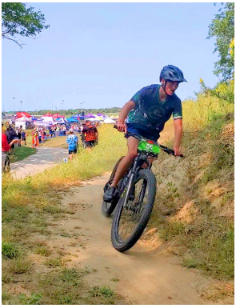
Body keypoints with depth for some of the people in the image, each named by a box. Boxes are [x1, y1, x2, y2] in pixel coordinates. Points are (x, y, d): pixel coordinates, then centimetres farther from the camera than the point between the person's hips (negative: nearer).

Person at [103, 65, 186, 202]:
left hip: (152, 133, 3)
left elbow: (178, 125, -25)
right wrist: (121, 121, -57)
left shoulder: (175, 102, -18)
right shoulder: (148, 91, -24)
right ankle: (112, 186, -18)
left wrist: (176, 147, -39)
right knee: (133, 153, -28)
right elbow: (129, 104, -37)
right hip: (135, 125, -3)